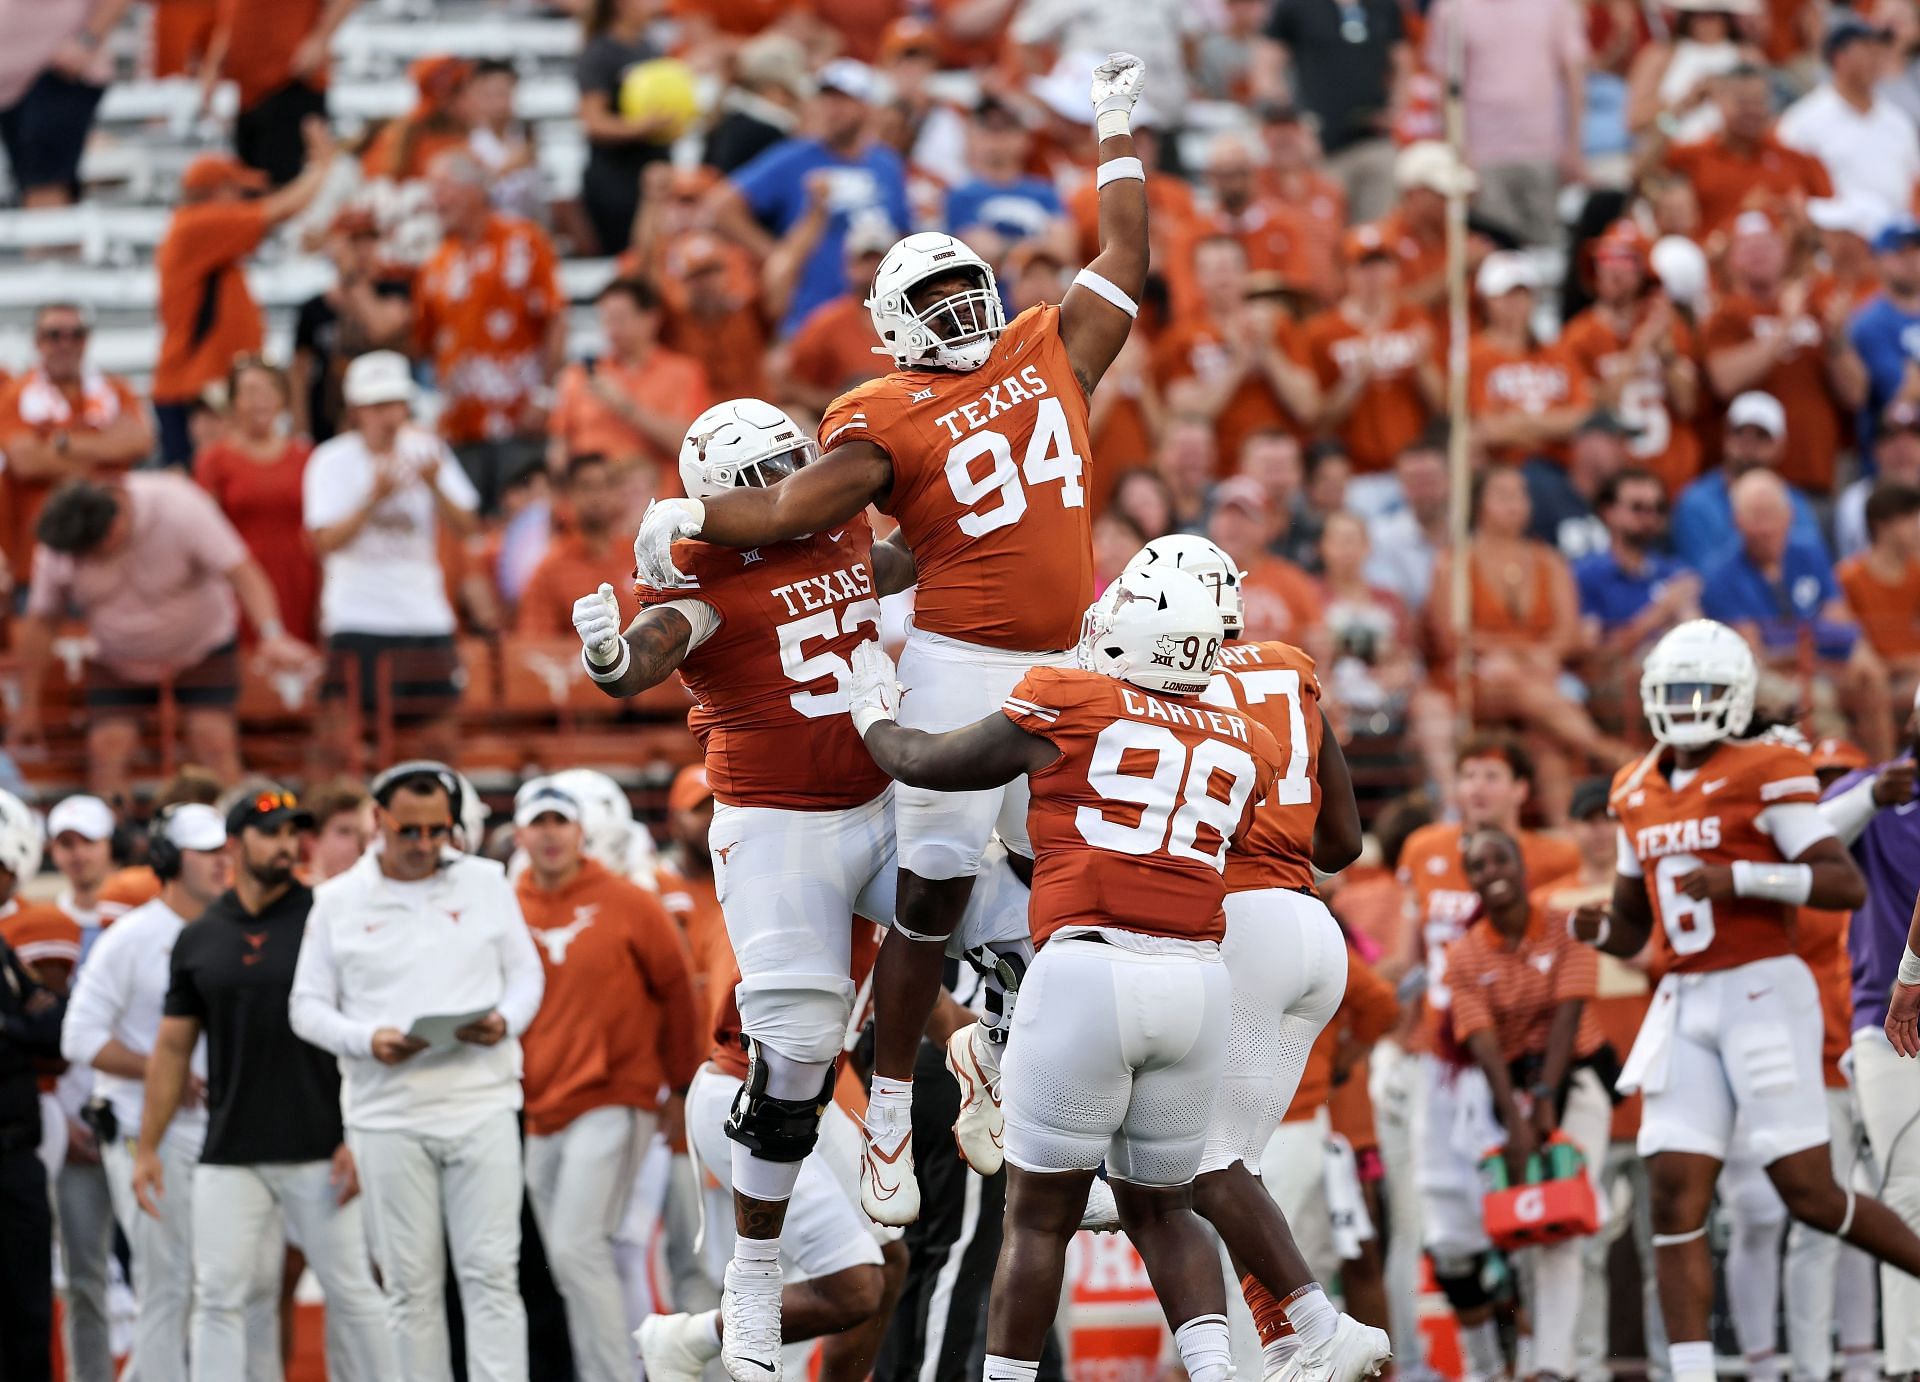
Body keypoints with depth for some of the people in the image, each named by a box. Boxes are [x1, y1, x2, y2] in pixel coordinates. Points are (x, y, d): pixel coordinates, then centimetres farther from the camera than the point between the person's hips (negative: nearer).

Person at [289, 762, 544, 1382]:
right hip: (389, 1115, 0)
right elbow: (307, 1006, 6)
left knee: (491, 1272, -6)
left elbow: (526, 973, 13)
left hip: (482, 1104, 0)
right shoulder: (338, 902, 5)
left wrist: (505, 1020, -9)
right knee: (411, 1284, 2)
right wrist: (368, 1040, -12)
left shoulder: (486, 883, 9)